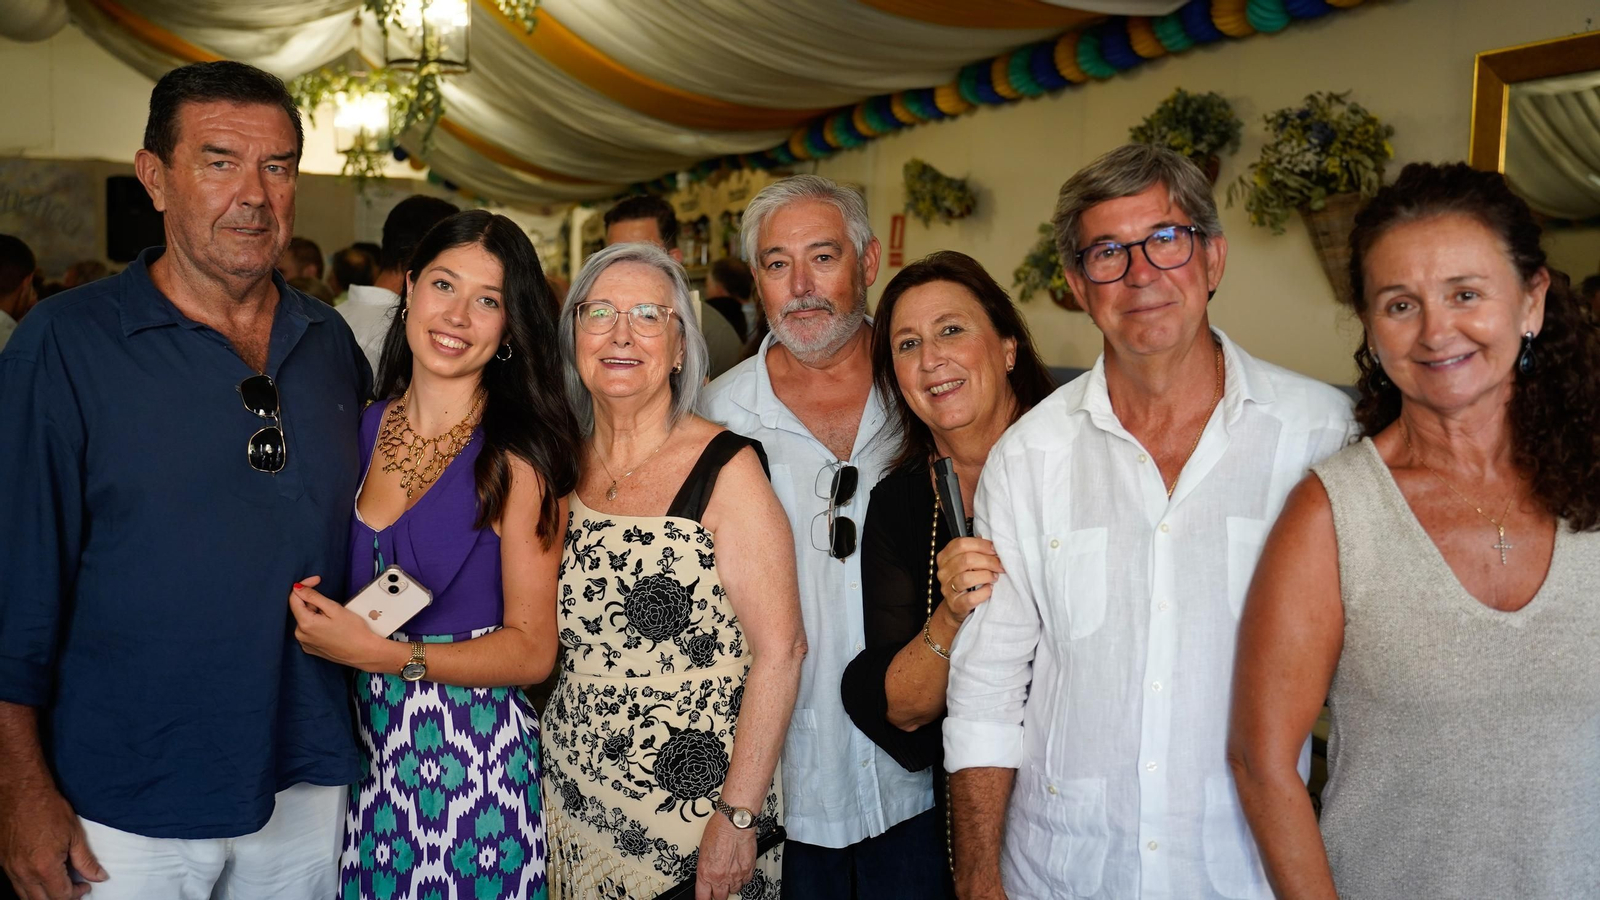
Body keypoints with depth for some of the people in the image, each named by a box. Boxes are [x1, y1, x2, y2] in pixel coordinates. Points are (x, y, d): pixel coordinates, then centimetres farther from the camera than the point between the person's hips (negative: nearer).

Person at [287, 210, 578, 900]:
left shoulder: (516, 455, -11)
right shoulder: (362, 429, 4)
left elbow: (532, 649, -14)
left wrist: (382, 654, -21)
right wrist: (307, 605, -4)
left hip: (474, 754, -4)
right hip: (364, 744, 5)